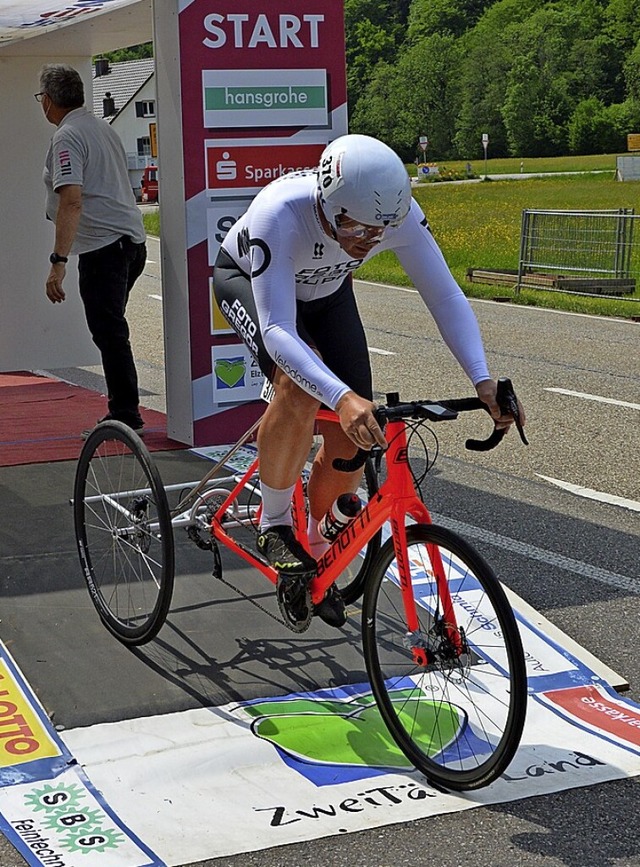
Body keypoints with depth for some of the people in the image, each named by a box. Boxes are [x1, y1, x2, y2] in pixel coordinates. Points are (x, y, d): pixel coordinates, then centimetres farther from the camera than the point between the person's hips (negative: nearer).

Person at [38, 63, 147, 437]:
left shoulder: (67, 137, -10)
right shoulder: (104, 127, 18)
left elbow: (72, 201, -21)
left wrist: (59, 261, -24)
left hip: (103, 248, -9)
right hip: (133, 241, 9)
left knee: (109, 333, -5)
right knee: (111, 331, 15)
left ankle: (125, 416, -3)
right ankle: (123, 412, 18)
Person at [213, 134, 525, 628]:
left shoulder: (399, 214, -33)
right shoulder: (279, 215, -44)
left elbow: (446, 296, -27)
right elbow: (278, 332, -48)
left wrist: (483, 380, -41)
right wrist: (342, 397, -63)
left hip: (325, 291, 4)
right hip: (247, 279, -4)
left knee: (354, 437, -8)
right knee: (300, 384, -35)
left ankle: (315, 549, 19)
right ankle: (274, 526, -12)